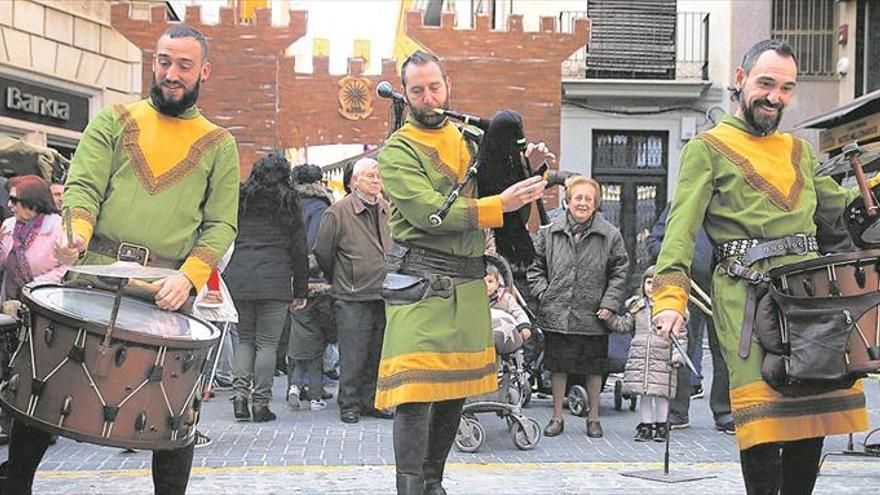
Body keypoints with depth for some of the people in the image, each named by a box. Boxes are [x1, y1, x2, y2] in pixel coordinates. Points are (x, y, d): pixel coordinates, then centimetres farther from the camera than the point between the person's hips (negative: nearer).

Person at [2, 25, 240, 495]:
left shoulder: (218, 145, 11)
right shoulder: (114, 121, 12)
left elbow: (221, 226, 5)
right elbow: (83, 186, 2)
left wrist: (189, 277, -13)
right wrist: (76, 233, -21)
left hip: (169, 293, 0)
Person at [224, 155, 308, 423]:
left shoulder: (240, 199, 11)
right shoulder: (288, 202, 4)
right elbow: (299, 249, 4)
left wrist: (225, 275, 12)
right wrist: (301, 290, 9)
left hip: (238, 280, 3)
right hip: (275, 282, -3)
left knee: (244, 339, 14)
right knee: (267, 343, 2)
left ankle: (239, 394, 1)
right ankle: (261, 403, 2)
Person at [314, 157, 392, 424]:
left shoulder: (387, 210, 10)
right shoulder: (338, 212, -9)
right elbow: (323, 252, -3)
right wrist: (339, 281, 8)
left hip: (383, 295, 6)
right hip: (352, 298, -6)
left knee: (377, 354, 11)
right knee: (353, 355, -3)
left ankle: (370, 401, 21)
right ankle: (349, 405, 6)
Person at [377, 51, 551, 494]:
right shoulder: (398, 150, -4)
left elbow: (494, 184, 24)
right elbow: (428, 211, -17)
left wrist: (525, 167, 3)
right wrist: (499, 204, -22)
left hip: (469, 282, 6)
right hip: (420, 282, -6)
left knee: (456, 388, 12)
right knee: (416, 390, -12)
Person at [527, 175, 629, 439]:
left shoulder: (610, 235, -1)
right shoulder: (550, 233, 3)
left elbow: (619, 272, 2)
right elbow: (535, 266, 10)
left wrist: (609, 304, -6)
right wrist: (544, 294, -1)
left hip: (593, 317, -1)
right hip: (556, 315, 1)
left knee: (594, 369, 9)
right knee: (558, 366, 9)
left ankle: (593, 417, 24)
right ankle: (557, 417, 21)